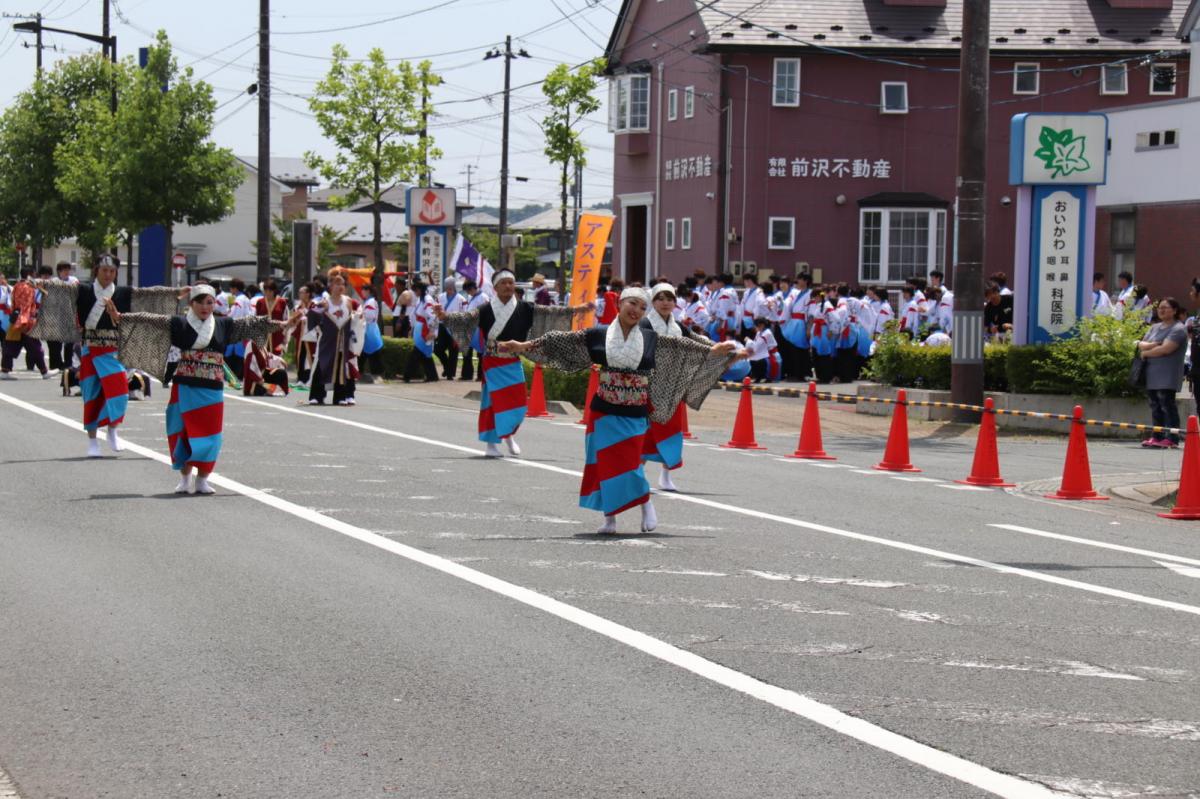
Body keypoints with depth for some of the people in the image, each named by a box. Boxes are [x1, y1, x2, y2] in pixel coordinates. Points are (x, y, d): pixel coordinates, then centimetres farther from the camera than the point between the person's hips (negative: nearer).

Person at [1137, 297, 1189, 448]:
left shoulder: (1178, 329, -6)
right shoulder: (1155, 328, 20)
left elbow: (1165, 349, -17)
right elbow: (1141, 344, 13)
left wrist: (1145, 353, -5)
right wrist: (1150, 345, -10)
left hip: (1167, 377, -7)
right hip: (1152, 374, 7)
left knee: (1167, 405, -9)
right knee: (1155, 406, 8)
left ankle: (1172, 438, -9)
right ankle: (1157, 437, 12)